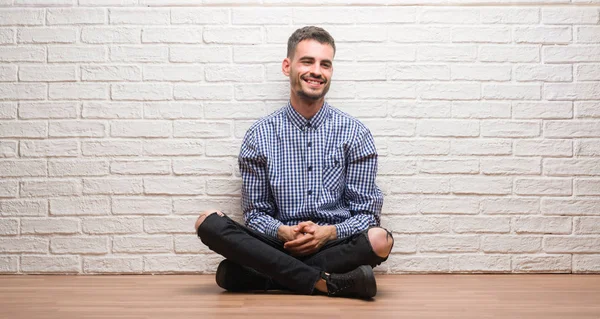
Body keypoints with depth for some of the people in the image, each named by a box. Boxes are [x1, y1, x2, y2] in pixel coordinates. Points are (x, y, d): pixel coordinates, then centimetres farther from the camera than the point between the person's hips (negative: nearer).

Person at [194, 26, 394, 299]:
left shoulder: (355, 134, 3)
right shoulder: (259, 136, 5)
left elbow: (366, 212, 3)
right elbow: (255, 212, 6)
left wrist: (329, 232, -17)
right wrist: (282, 232, -16)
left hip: (335, 246, -1)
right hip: (279, 245, 1)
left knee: (379, 240, -33)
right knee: (209, 222, -24)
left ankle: (272, 275, -21)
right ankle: (325, 282, -28)